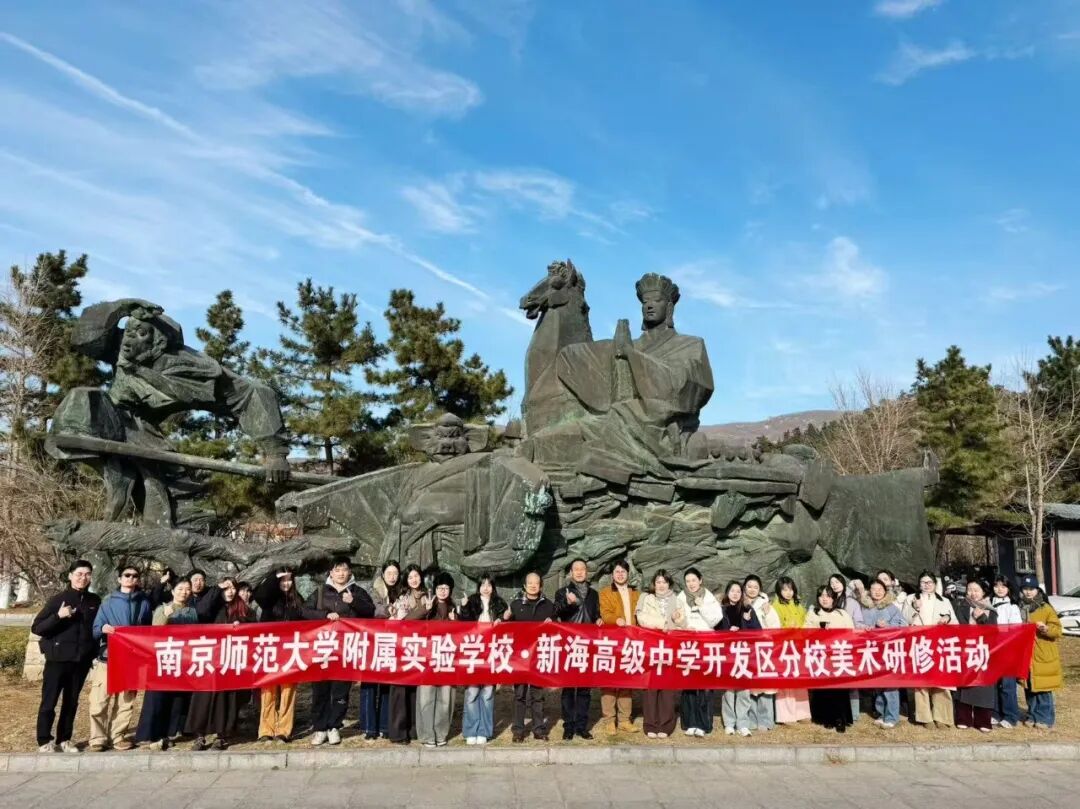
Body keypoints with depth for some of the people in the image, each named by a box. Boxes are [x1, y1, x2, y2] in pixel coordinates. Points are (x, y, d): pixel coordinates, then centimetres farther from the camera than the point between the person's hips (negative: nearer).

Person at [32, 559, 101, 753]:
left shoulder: (95, 601, 5)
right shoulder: (58, 599, -5)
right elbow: (36, 628, -7)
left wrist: (95, 652, 3)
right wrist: (58, 616, -22)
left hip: (81, 660, 3)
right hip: (57, 659, -3)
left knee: (71, 702, 11)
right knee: (49, 701, 1)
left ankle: (64, 739, 22)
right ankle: (44, 741, 14)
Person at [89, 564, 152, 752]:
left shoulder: (144, 602, 9)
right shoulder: (108, 601, 4)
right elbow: (95, 629, 1)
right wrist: (103, 628, -22)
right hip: (108, 657, -1)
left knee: (126, 701, 5)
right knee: (99, 701, -5)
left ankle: (119, 737, 14)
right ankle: (98, 738, 5)